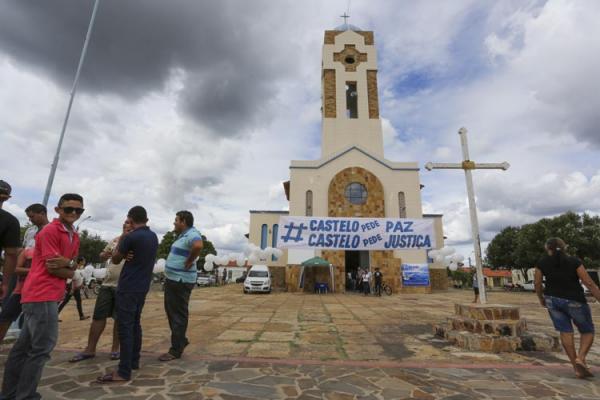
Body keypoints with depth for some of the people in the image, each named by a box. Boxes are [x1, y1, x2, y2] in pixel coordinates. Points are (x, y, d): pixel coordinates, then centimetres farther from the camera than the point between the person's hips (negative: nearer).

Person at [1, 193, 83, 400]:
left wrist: (68, 263, -10)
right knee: (43, 346, -5)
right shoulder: (50, 231, -12)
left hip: (48, 295, 9)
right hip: (41, 295, -9)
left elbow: (70, 271, 10)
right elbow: (52, 268, -16)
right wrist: (71, 266, -1)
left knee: (24, 346, 16)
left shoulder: (74, 237, 14)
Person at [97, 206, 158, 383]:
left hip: (128, 288, -8)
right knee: (135, 324, 17)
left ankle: (124, 371, 2)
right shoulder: (153, 237, 7)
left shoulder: (130, 237, -17)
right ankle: (134, 361, 27)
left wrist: (121, 240, 10)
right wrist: (128, 255, 8)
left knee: (125, 328, -3)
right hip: (143, 287, 8)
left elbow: (115, 259, -1)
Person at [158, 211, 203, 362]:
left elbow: (198, 246, -42)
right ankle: (181, 340, 34)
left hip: (181, 281, -11)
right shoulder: (183, 235, 13)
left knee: (178, 314, 1)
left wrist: (189, 262, -28)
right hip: (173, 279, 11)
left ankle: (176, 350, 15)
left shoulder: (192, 234, -20)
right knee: (171, 311, 20)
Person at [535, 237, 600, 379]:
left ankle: (577, 368, 12)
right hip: (574, 301, -2)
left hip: (552, 300, 2)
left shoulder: (542, 263, -2)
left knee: (566, 332, 10)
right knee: (587, 331, 16)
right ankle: (580, 358, -5)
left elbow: (538, 284, 2)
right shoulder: (574, 261, -8)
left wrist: (541, 299, 18)